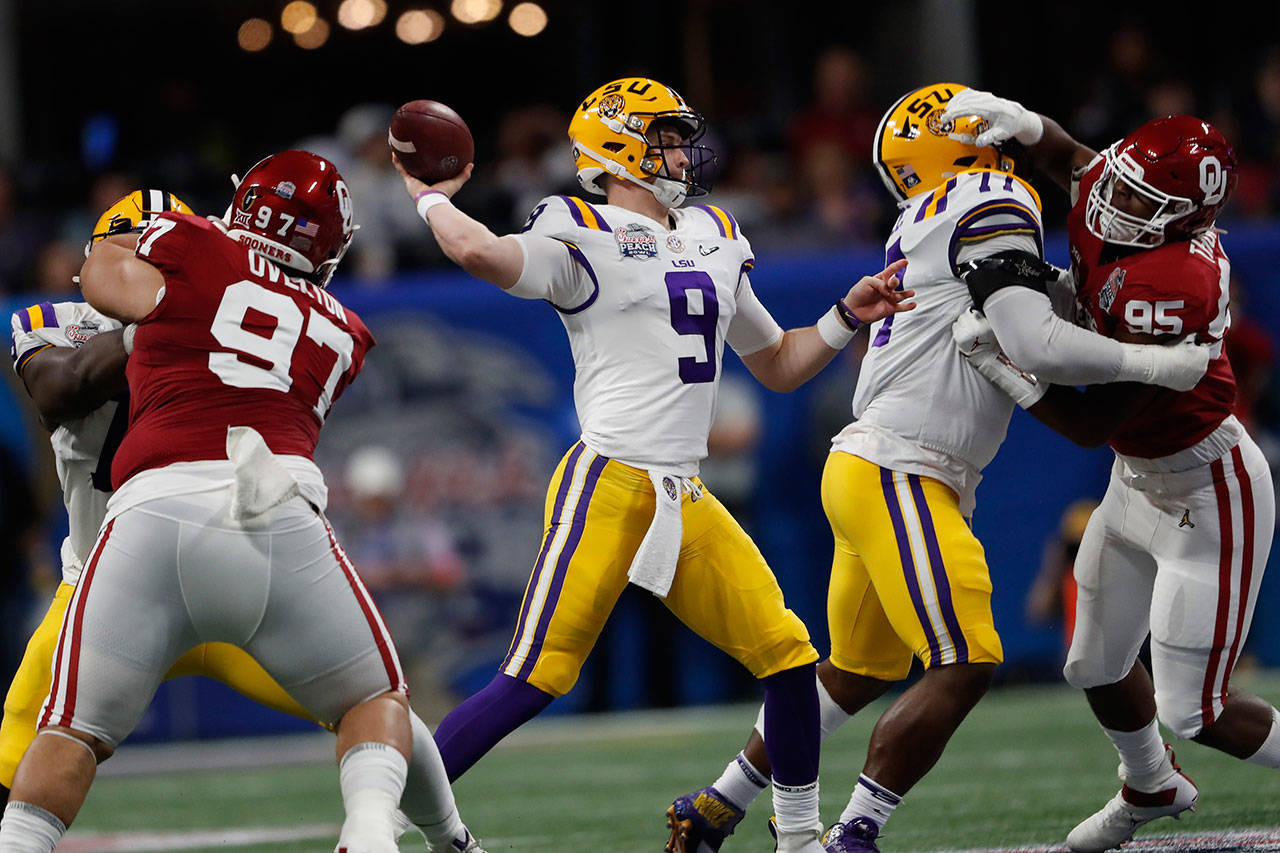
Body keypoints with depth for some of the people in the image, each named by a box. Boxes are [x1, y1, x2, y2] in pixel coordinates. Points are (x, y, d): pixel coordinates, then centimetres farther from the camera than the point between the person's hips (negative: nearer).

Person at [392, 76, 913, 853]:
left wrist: (847, 317, 16)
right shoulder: (584, 236, -4)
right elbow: (479, 252, -24)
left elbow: (779, 367, 29)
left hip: (687, 500, 7)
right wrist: (432, 199, -5)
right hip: (608, 488, -7)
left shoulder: (715, 242, 20)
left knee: (788, 655, 2)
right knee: (536, 678, -11)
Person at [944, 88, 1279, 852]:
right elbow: (1072, 157, 13)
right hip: (1139, 482, 9)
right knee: (1098, 669, 22)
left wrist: (1006, 370, -34)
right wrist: (1023, 124, -7)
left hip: (1208, 500, -9)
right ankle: (1152, 788, 49)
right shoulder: (1105, 211, -12)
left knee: (1193, 710, -5)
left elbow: (1094, 425, -29)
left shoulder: (1172, 289, -35)